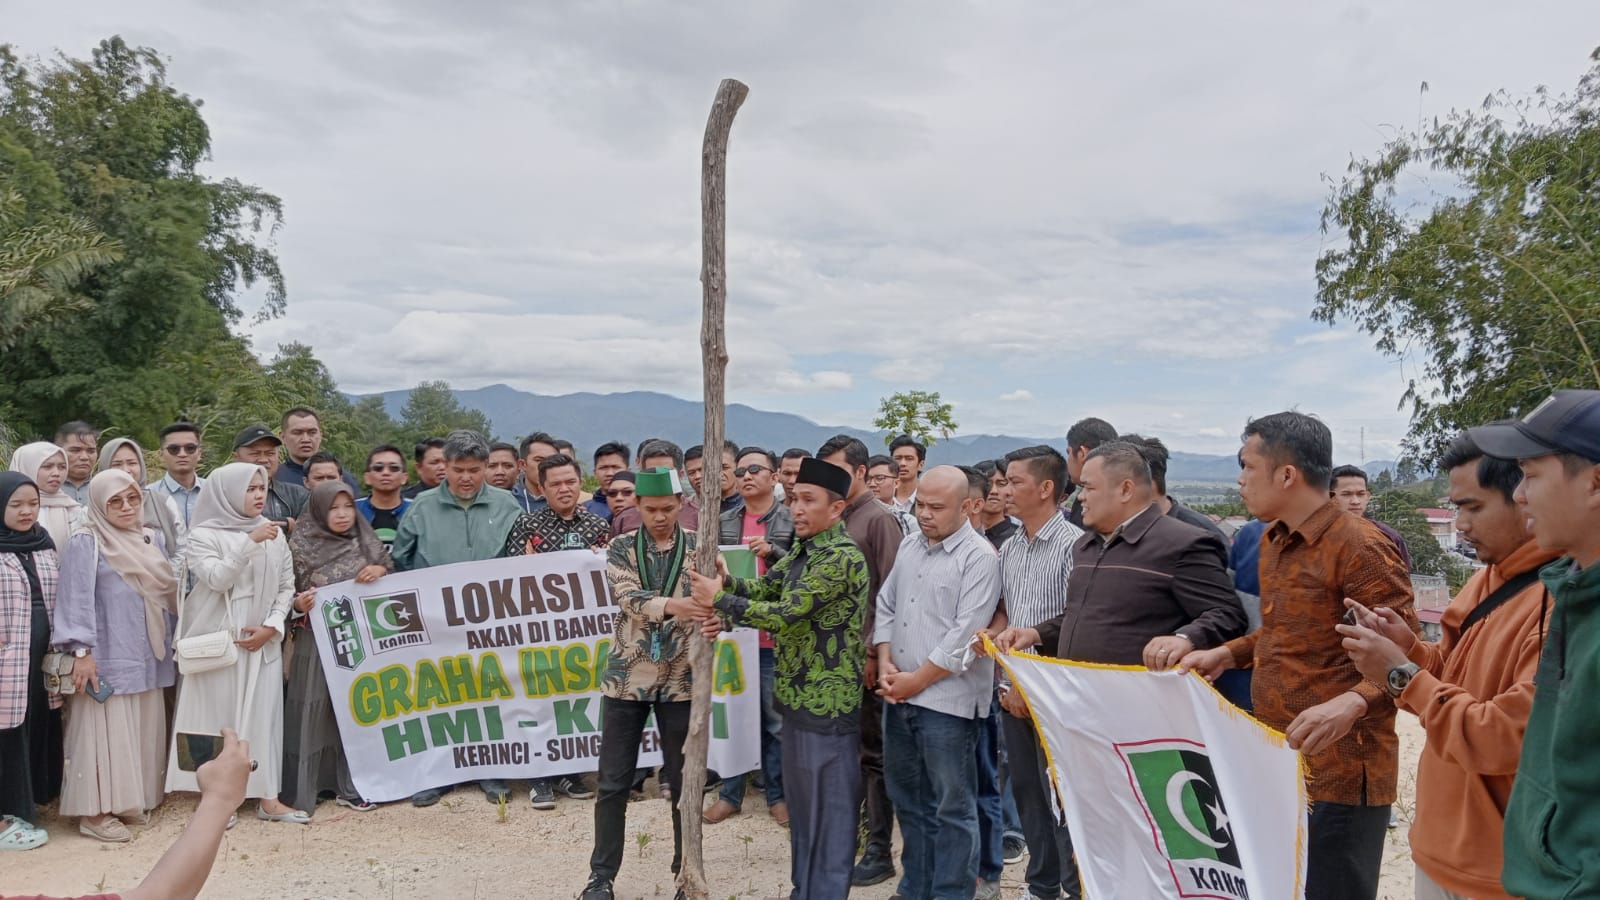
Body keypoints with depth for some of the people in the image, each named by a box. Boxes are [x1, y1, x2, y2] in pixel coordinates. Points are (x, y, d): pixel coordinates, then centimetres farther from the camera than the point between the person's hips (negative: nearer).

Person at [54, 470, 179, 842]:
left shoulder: (152, 540, 11)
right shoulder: (86, 542, -8)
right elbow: (76, 599, -12)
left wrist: (172, 641, 15)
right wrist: (81, 651, -17)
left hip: (147, 656, 6)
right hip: (108, 657, -6)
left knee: (143, 731, 11)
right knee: (107, 732, -3)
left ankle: (134, 800, 22)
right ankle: (96, 810, 6)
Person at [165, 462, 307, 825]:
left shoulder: (274, 533, 7)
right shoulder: (203, 534, -4)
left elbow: (287, 587, 8)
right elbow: (216, 578, -18)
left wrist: (272, 626, -4)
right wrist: (250, 542, -24)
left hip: (262, 640, 3)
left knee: (263, 715, 3)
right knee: (218, 715, 1)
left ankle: (267, 797, 7)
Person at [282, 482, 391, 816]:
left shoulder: (366, 543, 5)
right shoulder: (300, 547, -4)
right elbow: (286, 595, 0)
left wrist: (381, 571, -10)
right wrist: (298, 606, -20)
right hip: (318, 642, -3)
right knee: (314, 710, 0)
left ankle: (351, 786, 16)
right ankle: (302, 787, 11)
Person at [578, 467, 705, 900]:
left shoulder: (699, 547, 0)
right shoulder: (621, 548, 1)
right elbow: (628, 598, -16)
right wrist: (670, 606, -36)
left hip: (681, 680, 0)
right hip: (626, 678, 1)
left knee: (685, 782, 8)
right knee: (613, 783, 8)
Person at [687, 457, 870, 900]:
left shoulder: (842, 557, -21)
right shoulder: (804, 550, 11)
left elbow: (787, 615, -24)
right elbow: (765, 588, 7)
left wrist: (719, 599, -18)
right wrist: (726, 582, -14)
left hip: (828, 703, -10)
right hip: (798, 697, 10)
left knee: (830, 812, 2)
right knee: (801, 806, 20)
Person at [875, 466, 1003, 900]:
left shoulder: (979, 557, -12)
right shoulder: (909, 545, 10)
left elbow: (965, 634, -17)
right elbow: (886, 606, 13)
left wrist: (917, 680, -13)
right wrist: (885, 666, 0)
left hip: (946, 698, -7)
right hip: (899, 696, 7)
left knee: (952, 806, 5)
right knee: (908, 798, 18)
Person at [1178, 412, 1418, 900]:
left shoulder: (1360, 546, -17)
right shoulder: (1273, 542, 12)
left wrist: (1351, 704, -34)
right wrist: (1226, 654, 10)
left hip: (1338, 775, -9)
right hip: (1277, 765, 9)